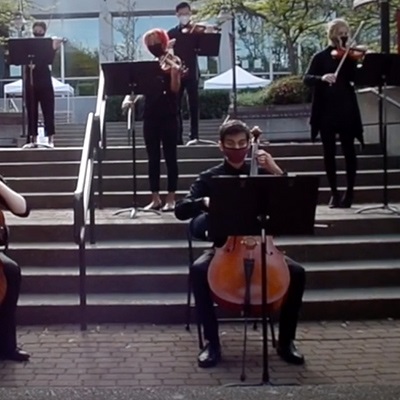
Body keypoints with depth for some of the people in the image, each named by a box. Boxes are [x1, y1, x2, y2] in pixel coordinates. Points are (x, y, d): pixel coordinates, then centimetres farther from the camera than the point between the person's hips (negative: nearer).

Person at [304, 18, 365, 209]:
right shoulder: (320, 57, 5)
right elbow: (307, 79, -8)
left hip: (347, 111, 0)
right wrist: (322, 78, -27)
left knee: (349, 151, 0)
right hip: (326, 112, 0)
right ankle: (334, 193, 12)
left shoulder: (350, 56, 7)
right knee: (329, 152, 3)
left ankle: (349, 192, 10)